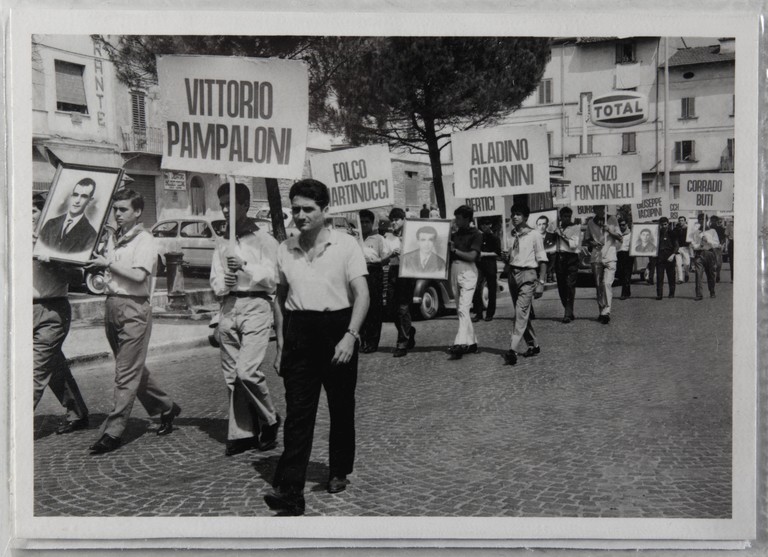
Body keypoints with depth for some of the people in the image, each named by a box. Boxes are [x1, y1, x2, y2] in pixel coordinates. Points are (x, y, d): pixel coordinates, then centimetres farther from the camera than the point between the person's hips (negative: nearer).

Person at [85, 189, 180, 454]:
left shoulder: (145, 240, -7)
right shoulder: (113, 239, 16)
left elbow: (138, 275, -19)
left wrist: (108, 263, -16)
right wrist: (97, 268, 4)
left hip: (134, 308, -8)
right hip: (111, 305, 8)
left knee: (126, 372, -6)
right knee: (133, 368, 15)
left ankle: (113, 431, -3)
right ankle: (166, 407, 30)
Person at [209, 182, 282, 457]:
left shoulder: (263, 239, 1)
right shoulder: (222, 244, 18)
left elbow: (272, 277, -5)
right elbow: (215, 281, 15)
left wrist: (246, 266, -16)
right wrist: (223, 283, -7)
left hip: (255, 306, -6)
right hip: (228, 308, 6)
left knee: (247, 370, -16)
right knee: (232, 375, 5)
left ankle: (270, 420, 6)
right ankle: (242, 433, 13)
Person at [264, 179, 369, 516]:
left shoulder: (346, 245, -5)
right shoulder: (285, 249, 7)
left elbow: (361, 295, -9)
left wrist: (350, 336, -20)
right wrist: (281, 341, 11)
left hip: (337, 329, -2)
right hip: (299, 333, 2)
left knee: (341, 408, 11)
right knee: (297, 411, -5)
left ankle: (339, 472, 31)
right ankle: (289, 490, -7)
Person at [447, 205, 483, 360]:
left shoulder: (476, 235, -1)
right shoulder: (454, 235, 17)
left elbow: (472, 256, -11)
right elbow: (448, 254, 14)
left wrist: (455, 250, -12)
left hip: (468, 271, -7)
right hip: (454, 270, 7)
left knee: (463, 308, -18)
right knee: (460, 310, 9)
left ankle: (460, 343, -27)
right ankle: (471, 342, 17)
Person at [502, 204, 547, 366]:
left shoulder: (534, 236, -4)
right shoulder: (512, 235, 12)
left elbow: (542, 261, -4)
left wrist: (541, 282, -10)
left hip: (527, 275, -6)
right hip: (513, 275, 6)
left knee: (521, 313, -14)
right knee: (521, 313, 12)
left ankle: (513, 350, -21)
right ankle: (533, 345, 26)